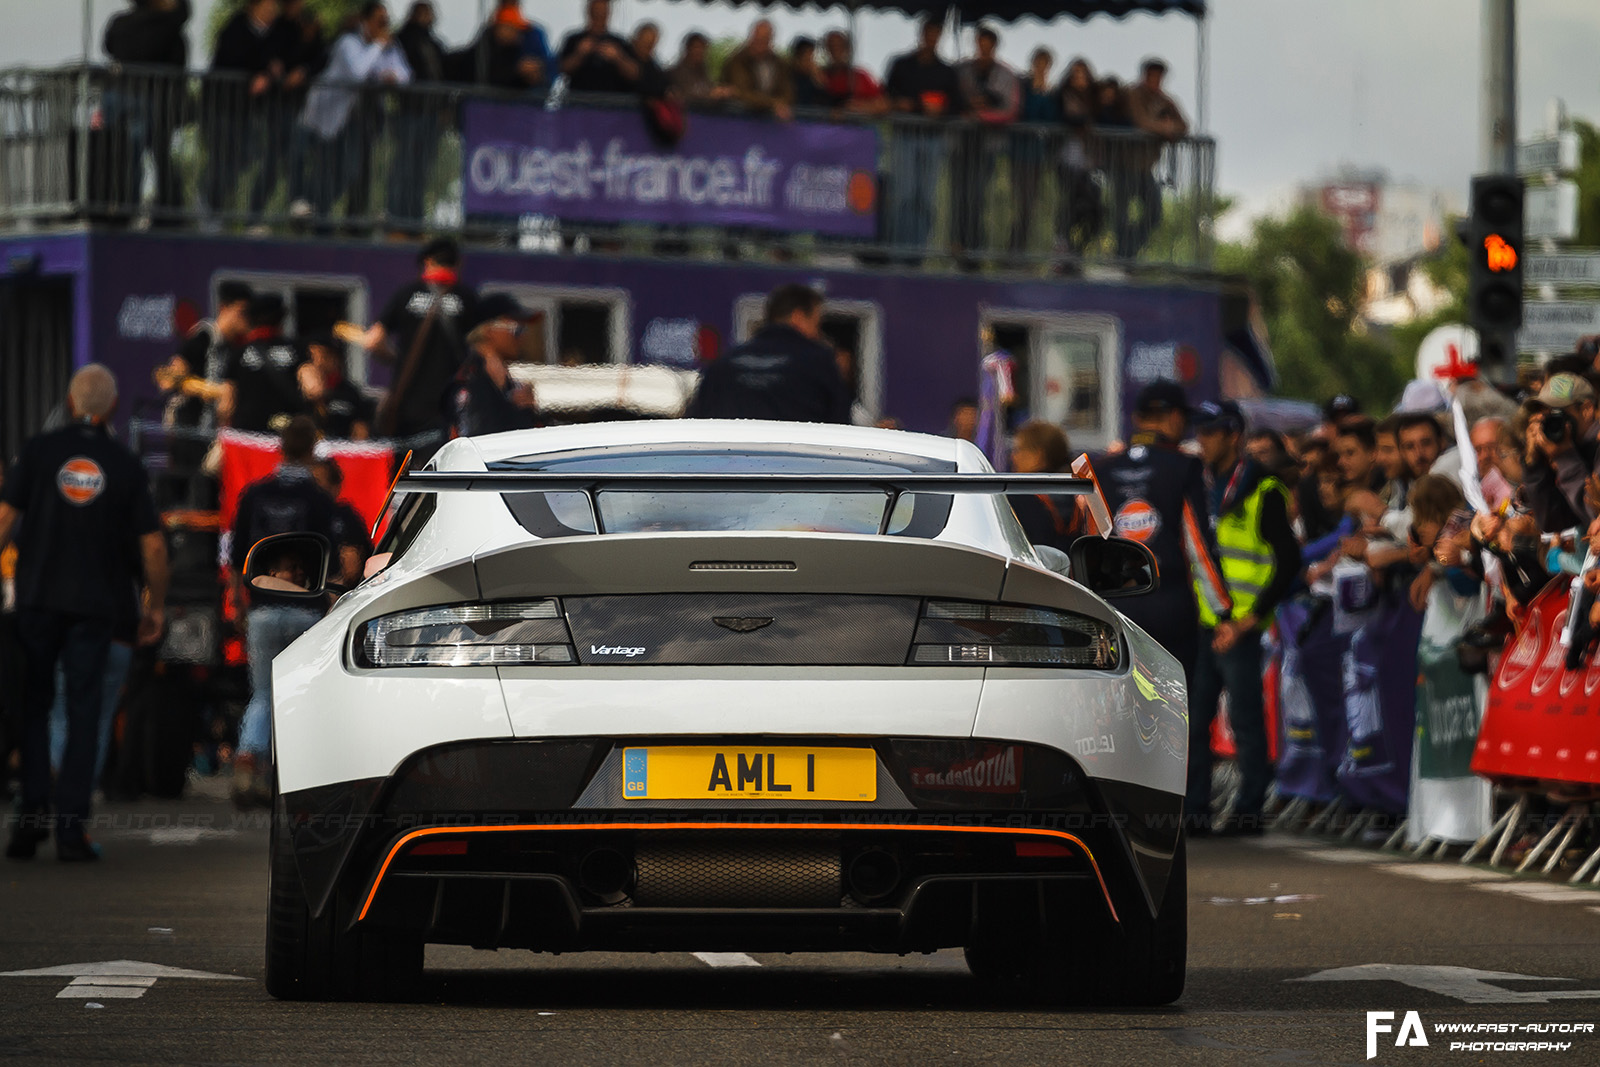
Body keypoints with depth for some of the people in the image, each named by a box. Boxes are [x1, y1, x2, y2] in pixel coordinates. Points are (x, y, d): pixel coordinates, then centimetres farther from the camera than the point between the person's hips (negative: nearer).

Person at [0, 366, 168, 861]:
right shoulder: (127, 466, 0)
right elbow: (152, 546, 1)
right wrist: (156, 605, 12)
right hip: (95, 604, 0)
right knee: (84, 713, 4)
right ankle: (70, 829, -1)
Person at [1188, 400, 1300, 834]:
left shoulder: (1262, 492, -5)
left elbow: (1289, 562, -8)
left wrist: (1250, 618, -13)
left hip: (1238, 629, -6)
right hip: (1198, 622, 6)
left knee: (1246, 719, -1)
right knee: (1193, 717, 5)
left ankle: (1250, 810, 5)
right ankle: (1194, 808, 11)